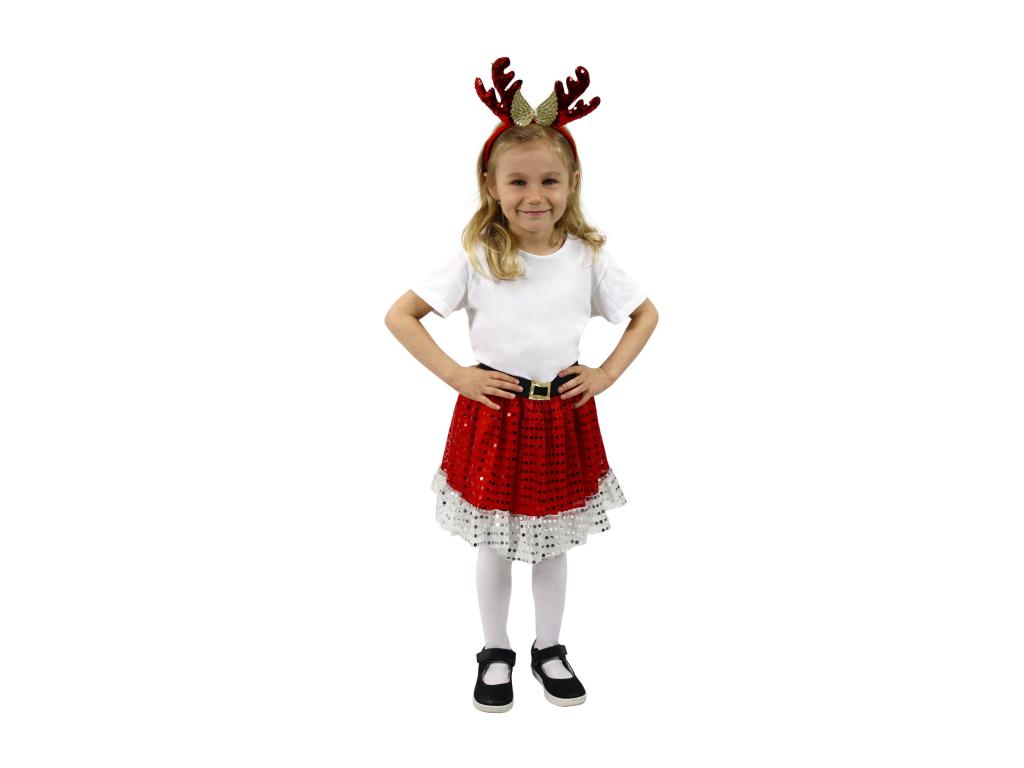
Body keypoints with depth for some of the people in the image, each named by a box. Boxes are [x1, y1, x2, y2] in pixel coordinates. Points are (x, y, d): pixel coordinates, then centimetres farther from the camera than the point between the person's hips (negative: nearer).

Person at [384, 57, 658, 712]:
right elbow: (400, 316, -6)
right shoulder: (476, 259, -10)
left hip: (564, 417, 2)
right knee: (494, 545, 13)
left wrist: (607, 374, -2)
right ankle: (496, 652, 34)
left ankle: (549, 648, 38)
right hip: (493, 414, -1)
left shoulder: (588, 257, -4)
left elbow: (646, 315, 9)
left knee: (553, 542, 17)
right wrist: (455, 375, -12)